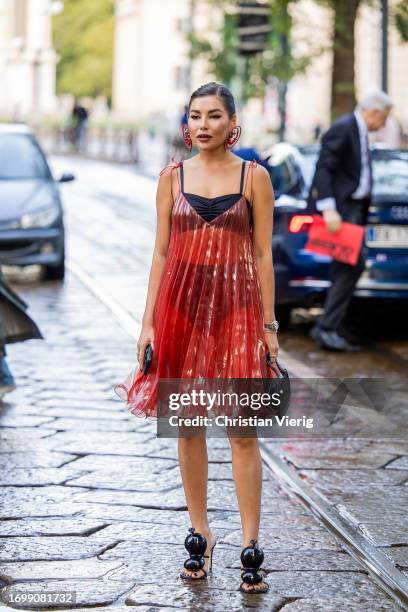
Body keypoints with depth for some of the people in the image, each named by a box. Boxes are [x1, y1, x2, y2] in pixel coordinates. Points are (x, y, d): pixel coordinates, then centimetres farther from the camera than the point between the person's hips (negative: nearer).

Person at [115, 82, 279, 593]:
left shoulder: (253, 177, 1)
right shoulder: (173, 176, 7)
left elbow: (263, 254, 2)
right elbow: (161, 251, 7)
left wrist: (269, 324, -1)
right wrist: (149, 321, 2)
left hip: (237, 306, -2)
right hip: (182, 303, 2)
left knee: (242, 430, -4)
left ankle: (250, 545, 0)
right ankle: (200, 535, 18)